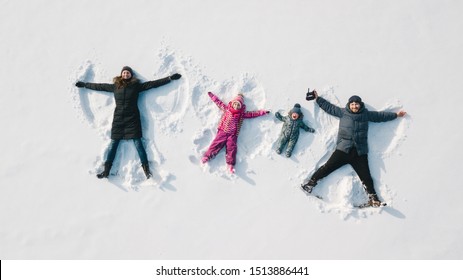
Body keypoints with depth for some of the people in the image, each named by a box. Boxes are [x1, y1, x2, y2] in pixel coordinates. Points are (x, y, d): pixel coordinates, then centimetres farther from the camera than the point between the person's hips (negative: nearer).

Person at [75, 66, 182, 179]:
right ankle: (106, 170, 2)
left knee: (137, 142, -6)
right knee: (113, 143, 1)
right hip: (118, 119, 2)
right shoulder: (115, 86, 10)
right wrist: (84, 84, 26)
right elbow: (100, 86, 19)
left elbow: (153, 83, 3)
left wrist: (170, 78, 0)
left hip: (132, 119, -2)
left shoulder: (136, 86, 4)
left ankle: (146, 169, -6)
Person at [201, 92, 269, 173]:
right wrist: (212, 95, 26)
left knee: (231, 147, -10)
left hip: (232, 134, 0)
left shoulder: (242, 113, 13)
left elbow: (252, 114, 14)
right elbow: (218, 102, 21)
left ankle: (231, 165, -18)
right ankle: (207, 156, -14)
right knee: (217, 143, -11)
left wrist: (263, 112, 11)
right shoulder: (226, 108, 14)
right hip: (223, 131, 0)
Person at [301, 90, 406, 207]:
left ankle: (373, 198, 2)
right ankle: (311, 182, -2)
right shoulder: (342, 112, 12)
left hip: (360, 152, 1)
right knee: (328, 167, -8)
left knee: (366, 176, -1)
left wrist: (396, 115, 26)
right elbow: (329, 107, 18)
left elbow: (380, 115, 22)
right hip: (343, 149, -1)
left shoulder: (366, 114, 15)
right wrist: (317, 98, 19)